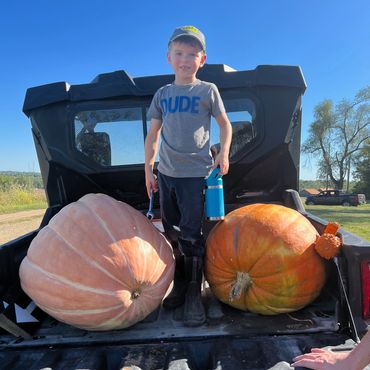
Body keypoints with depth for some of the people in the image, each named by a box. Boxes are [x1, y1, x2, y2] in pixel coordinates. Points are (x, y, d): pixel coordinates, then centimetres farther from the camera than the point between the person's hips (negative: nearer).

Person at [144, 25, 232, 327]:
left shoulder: (207, 90, 3)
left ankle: (194, 294, 10)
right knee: (172, 234, 10)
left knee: (190, 236, -5)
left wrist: (223, 153, -5)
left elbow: (225, 124, 10)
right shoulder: (162, 94, 12)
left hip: (196, 173, -4)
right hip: (166, 174, 5)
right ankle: (179, 285, 26)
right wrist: (148, 170, 12)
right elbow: (153, 134, 14)